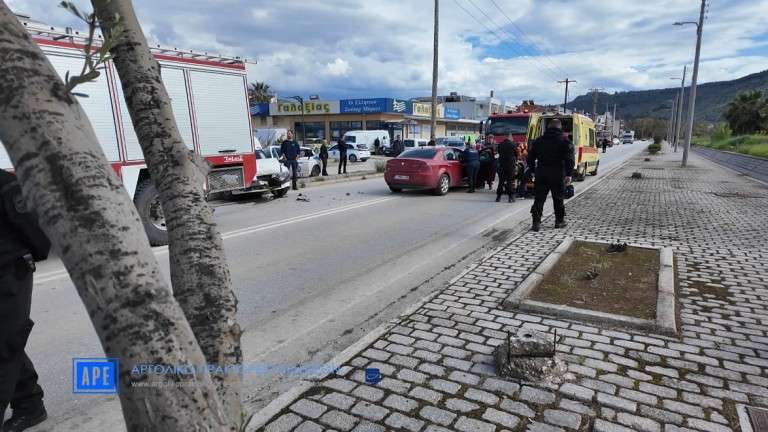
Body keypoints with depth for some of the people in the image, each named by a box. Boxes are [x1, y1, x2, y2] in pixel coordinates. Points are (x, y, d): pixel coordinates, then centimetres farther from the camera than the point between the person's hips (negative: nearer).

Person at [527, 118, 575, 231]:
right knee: (558, 199, 11)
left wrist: (534, 170, 14)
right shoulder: (565, 141, -2)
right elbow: (570, 159, -10)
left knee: (539, 198, 3)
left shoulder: (539, 140, 8)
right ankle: (559, 221, 22)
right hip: (558, 174, -2)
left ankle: (536, 222, -6)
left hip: (541, 173, 2)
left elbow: (530, 157, 9)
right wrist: (568, 174, -8)